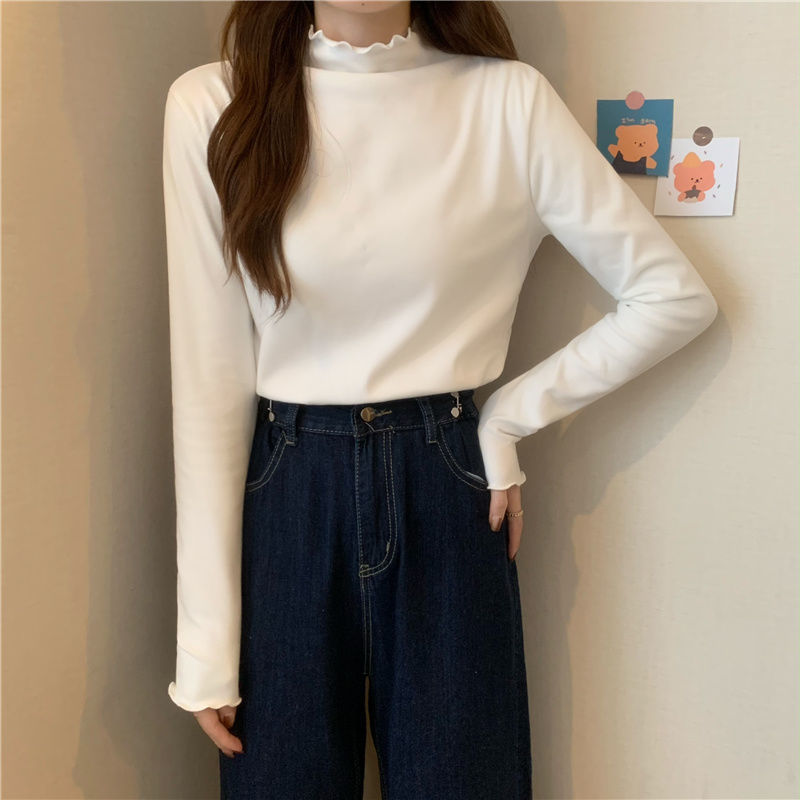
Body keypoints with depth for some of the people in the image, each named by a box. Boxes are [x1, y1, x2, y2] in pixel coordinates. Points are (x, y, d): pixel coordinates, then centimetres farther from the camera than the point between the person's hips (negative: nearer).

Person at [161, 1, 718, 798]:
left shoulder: (508, 99, -5)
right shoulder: (211, 105, -4)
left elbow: (675, 295, 1)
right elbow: (209, 382, -4)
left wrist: (513, 413, -4)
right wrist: (206, 639, -4)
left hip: (446, 501, 0)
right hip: (285, 501, 1)